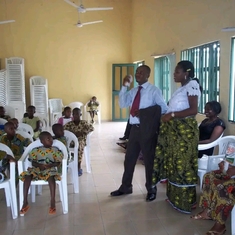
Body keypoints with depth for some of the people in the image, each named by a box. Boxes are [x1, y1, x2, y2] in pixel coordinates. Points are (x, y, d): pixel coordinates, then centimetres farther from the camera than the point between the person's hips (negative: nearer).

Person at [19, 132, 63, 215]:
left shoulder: (55, 150, 7)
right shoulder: (36, 150, 10)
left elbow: (58, 162, 4)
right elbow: (33, 162, 8)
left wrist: (50, 165, -15)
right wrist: (39, 165, -13)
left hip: (50, 169, -2)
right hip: (37, 169, 2)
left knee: (51, 176, -39)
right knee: (27, 175, -30)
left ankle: (53, 202, -37)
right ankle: (25, 202, -25)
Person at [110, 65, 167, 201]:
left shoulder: (154, 90, -7)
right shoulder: (133, 91, 13)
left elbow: (164, 108, -10)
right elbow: (123, 104, 6)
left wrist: (143, 112, -16)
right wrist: (124, 87, -2)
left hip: (147, 129, -6)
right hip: (135, 128, 6)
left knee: (149, 160, 7)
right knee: (129, 158, 13)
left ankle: (151, 190, 25)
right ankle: (125, 187, 30)